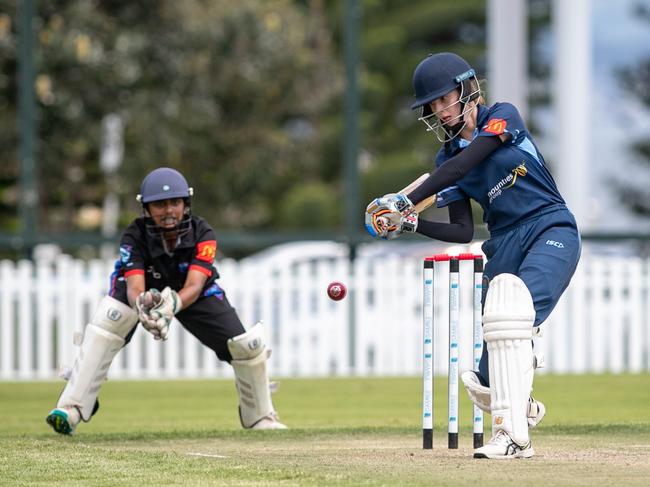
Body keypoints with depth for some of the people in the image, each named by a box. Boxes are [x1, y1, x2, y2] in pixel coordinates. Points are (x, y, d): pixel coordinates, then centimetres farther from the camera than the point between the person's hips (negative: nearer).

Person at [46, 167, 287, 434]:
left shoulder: (202, 234, -29)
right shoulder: (135, 236, -31)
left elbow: (194, 287, -41)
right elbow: (135, 287, -42)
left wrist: (172, 306, -65)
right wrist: (142, 305, -68)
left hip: (192, 295, 1)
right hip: (147, 291, -1)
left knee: (248, 345, -14)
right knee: (108, 319, -34)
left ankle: (260, 417, 15)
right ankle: (72, 408, -36)